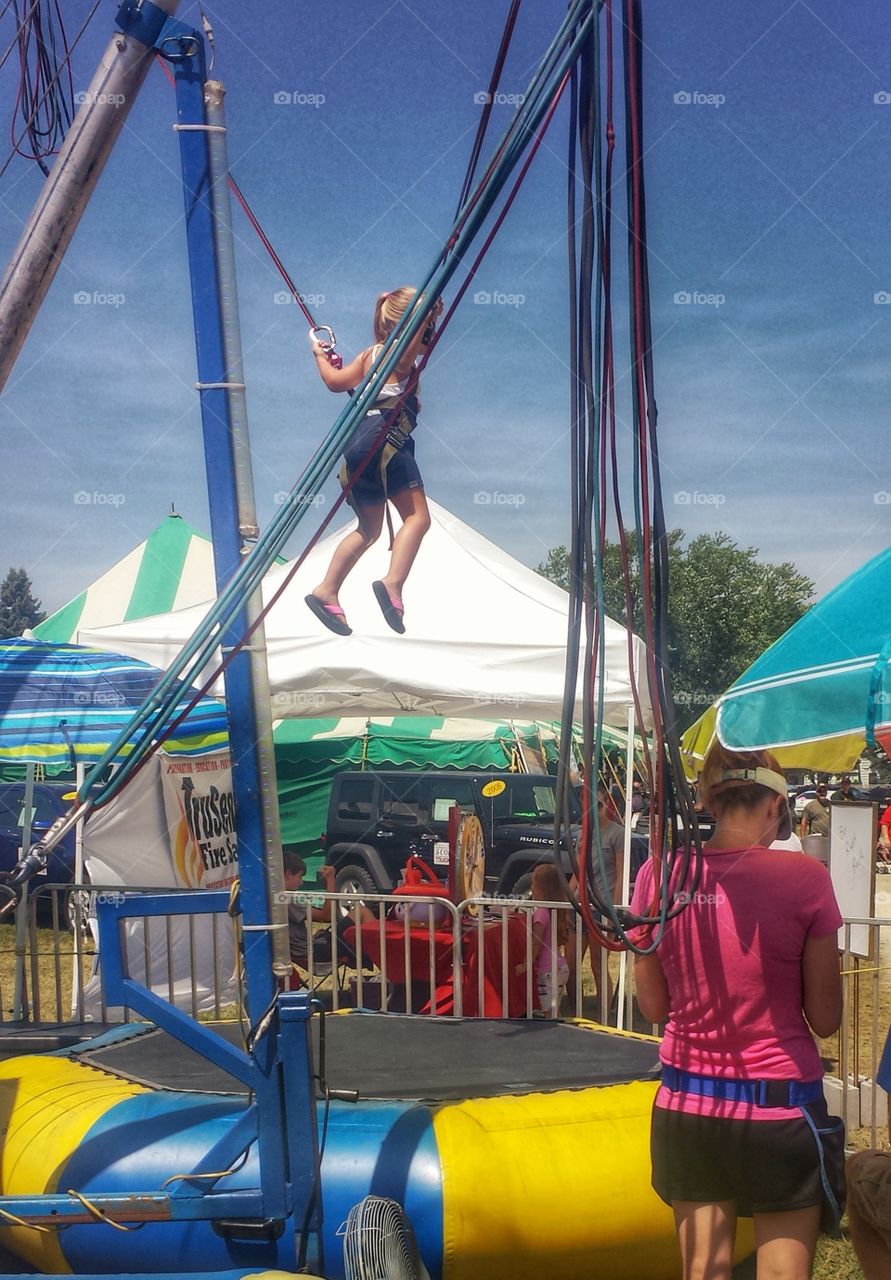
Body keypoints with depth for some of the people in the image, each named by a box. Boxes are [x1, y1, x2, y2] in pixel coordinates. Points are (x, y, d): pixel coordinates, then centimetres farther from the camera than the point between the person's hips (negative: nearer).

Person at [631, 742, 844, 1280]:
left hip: (688, 1105, 3)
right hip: (780, 1110, -3)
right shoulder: (804, 877, -13)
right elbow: (825, 1018, -7)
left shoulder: (660, 875, -4)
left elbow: (653, 1005, 6)